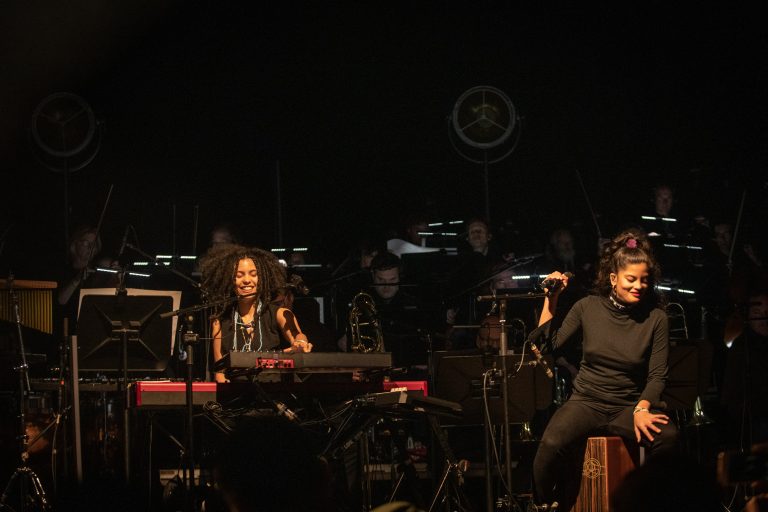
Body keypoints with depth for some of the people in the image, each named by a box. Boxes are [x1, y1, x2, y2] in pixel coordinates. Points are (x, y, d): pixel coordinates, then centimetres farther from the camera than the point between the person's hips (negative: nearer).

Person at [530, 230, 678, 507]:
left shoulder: (655, 318, -4)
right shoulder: (588, 307, 0)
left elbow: (657, 375, -2)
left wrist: (642, 409, -19)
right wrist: (551, 299, -5)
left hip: (629, 406, 0)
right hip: (586, 401, 0)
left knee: (667, 436, -32)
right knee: (551, 443, -31)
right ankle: (543, 503, -3)